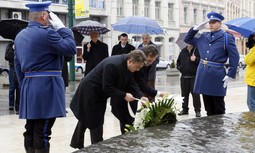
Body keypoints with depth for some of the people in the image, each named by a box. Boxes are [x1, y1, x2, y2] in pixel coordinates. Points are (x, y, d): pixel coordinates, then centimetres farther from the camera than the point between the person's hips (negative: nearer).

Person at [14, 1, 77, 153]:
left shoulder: (20, 36, 14)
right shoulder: (46, 32, -13)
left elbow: (18, 65, 18)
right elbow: (71, 49, -11)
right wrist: (61, 27, -2)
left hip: (29, 87, 8)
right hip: (46, 86, -8)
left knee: (30, 130, 12)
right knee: (42, 133, -5)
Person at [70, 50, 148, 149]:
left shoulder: (127, 66, -6)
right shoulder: (113, 65, -33)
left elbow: (131, 84, -1)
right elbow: (107, 87, -30)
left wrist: (140, 96, -16)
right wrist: (124, 95, -29)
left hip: (99, 93, 9)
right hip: (90, 92, -9)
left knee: (86, 118, 20)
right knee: (95, 122, -3)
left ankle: (77, 143, 34)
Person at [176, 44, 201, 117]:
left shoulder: (198, 50, -5)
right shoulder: (183, 51, 12)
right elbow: (178, 60, 24)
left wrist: (196, 59, -25)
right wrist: (179, 67, 8)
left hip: (194, 76, -5)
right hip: (184, 76, 5)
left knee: (195, 94, -5)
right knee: (184, 94, 11)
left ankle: (197, 110, 3)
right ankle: (185, 109, 22)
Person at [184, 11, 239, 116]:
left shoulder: (227, 38, -3)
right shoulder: (203, 37, 12)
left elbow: (234, 57, -5)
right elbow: (187, 39, 22)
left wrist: (229, 75, -11)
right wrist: (196, 28, 7)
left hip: (217, 75, -5)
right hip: (203, 75, 5)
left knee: (219, 108, 4)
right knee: (208, 107, 12)